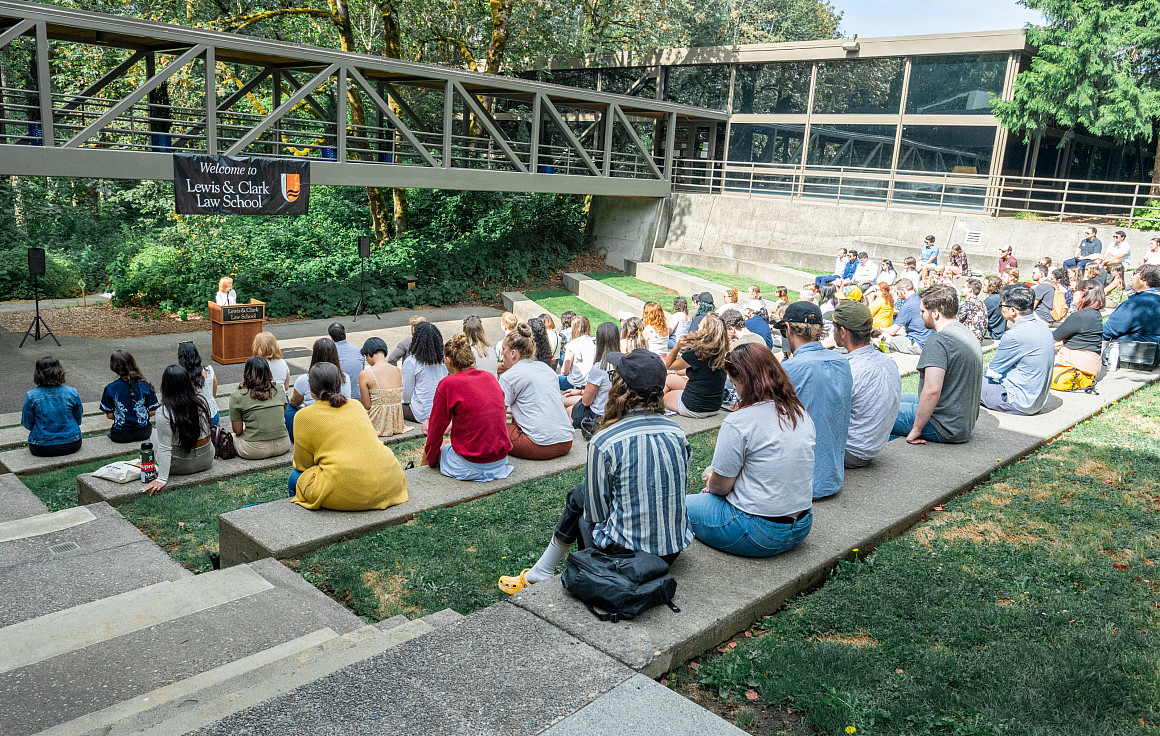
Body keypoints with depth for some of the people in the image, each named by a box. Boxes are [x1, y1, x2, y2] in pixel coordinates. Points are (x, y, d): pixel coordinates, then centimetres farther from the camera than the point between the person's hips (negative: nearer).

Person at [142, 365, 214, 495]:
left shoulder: (164, 413, -24)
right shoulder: (201, 401, -10)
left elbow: (164, 448, -23)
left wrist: (162, 479, -19)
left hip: (181, 466, -4)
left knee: (155, 432, 22)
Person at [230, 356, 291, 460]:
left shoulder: (237, 397, -6)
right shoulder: (280, 389, 3)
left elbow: (237, 430, -1)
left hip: (255, 451, -2)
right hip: (282, 446, 2)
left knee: (233, 437, 28)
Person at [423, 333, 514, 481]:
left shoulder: (448, 384, -10)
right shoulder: (490, 377, 6)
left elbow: (436, 428, -3)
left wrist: (430, 461, 12)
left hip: (471, 466, -6)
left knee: (427, 448, 20)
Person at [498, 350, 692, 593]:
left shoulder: (604, 441, -19)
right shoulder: (677, 433, -3)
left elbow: (597, 513, -9)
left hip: (626, 555, -5)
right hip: (674, 550, 5)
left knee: (579, 496, 21)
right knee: (580, 494, 24)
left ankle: (539, 576, 37)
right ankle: (539, 574, 38)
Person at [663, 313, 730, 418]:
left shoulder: (695, 353, -24)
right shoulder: (722, 353, -4)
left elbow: (668, 365, -6)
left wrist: (677, 346, -19)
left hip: (693, 409, -6)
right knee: (670, 379, 23)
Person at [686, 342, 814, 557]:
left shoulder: (738, 423, -21)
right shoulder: (802, 414, 2)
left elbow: (720, 485, -14)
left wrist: (711, 478, 10)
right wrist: (716, 476, 14)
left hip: (758, 534, -8)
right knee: (709, 497, 27)